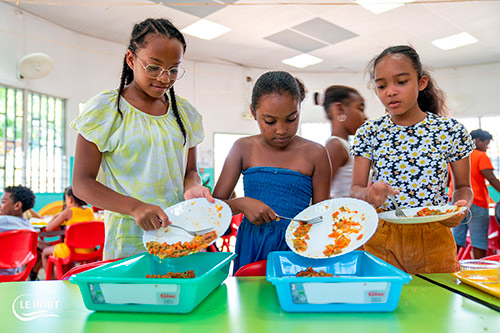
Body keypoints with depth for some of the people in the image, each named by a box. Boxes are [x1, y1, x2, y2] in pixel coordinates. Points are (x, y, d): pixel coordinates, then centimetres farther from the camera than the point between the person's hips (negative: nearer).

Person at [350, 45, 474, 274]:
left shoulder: (450, 130, -3)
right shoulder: (369, 132, -2)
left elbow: (463, 186, 7)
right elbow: (355, 189, -3)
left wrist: (461, 207, -14)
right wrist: (368, 194, -25)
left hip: (434, 240, 0)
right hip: (381, 240, 0)